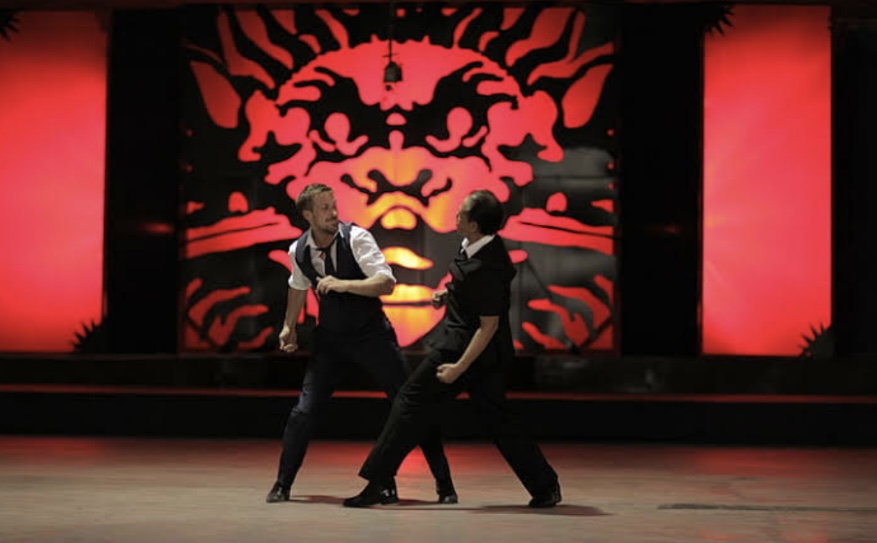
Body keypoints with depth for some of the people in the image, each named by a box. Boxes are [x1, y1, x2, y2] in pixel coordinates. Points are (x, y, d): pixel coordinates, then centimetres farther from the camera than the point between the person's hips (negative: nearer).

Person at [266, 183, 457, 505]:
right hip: (331, 337, 3)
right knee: (305, 411, -3)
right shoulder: (298, 251, -4)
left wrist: (344, 285, -39)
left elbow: (387, 283, -28)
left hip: (371, 333, -3)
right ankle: (282, 484, 15)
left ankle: (444, 484, 6)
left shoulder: (356, 238, -18)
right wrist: (289, 326, 21)